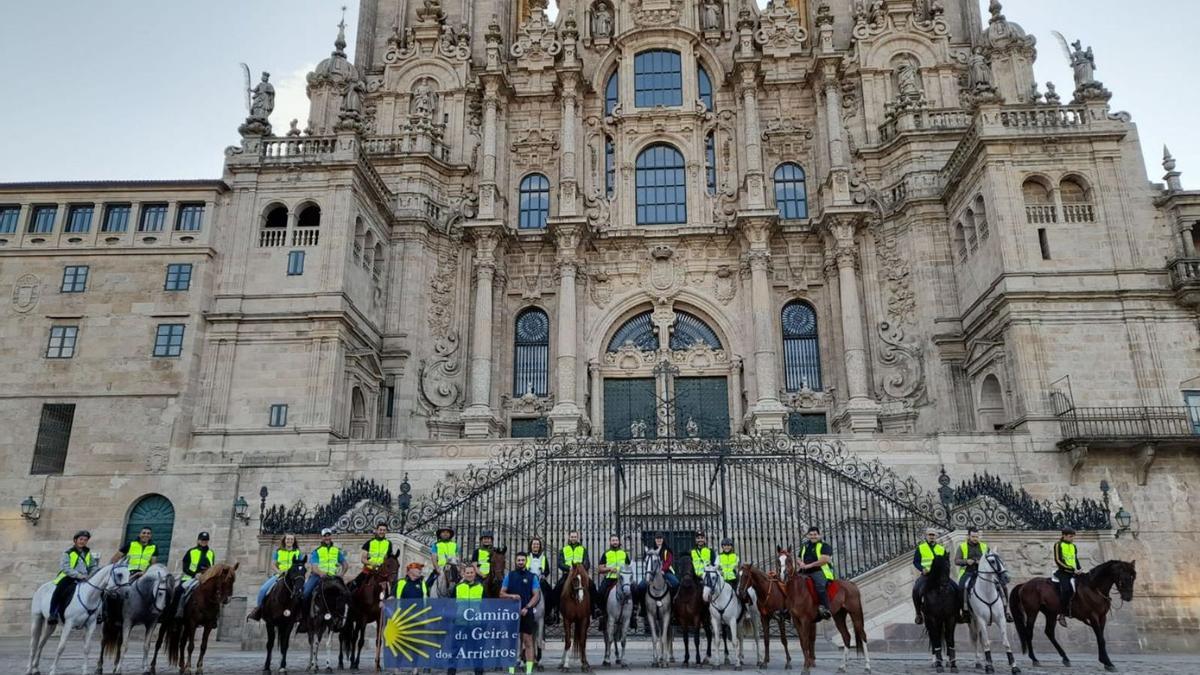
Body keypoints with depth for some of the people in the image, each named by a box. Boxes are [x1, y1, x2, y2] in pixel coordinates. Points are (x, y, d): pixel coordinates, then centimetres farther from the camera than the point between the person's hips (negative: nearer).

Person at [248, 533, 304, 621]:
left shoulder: (298, 552, 11)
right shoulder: (278, 551, 13)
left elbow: (302, 566, 8)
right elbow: (273, 565, 9)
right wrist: (279, 571, -9)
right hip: (278, 575, 2)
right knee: (263, 589, -18)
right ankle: (259, 608, 2)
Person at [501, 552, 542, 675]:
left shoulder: (532, 577, 2)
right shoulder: (509, 576, 7)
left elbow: (536, 595, -3)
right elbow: (502, 593, 7)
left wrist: (527, 607, -15)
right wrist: (511, 596, -14)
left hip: (526, 613, -2)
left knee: (528, 641, 0)